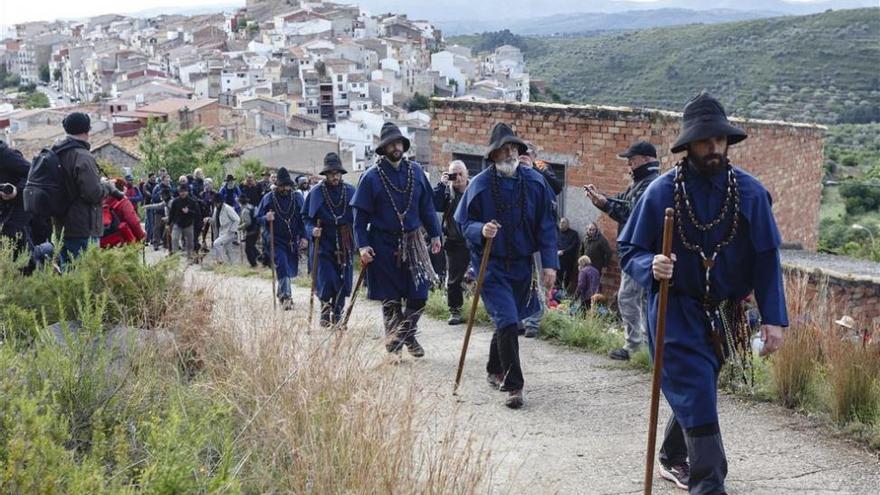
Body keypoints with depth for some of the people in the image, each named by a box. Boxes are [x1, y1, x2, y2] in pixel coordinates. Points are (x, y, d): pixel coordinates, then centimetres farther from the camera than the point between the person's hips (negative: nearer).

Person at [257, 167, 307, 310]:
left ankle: (281, 293, 32)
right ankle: (286, 297, -19)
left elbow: (303, 219, 7)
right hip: (276, 241, -3)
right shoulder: (268, 199, -3)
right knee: (282, 267, -17)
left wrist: (304, 237, -3)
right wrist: (266, 218, -21)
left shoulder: (297, 198, 3)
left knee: (291, 270, 10)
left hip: (293, 241, 3)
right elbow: (258, 218, 2)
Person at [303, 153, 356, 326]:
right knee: (326, 281, -9)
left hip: (345, 246, 2)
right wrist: (312, 230, -14)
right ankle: (325, 313, 10)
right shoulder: (316, 192, -3)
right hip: (323, 244, -2)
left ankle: (337, 315, 20)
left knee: (343, 282, 5)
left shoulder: (350, 191, 3)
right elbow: (306, 216, 5)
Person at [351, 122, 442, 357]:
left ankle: (408, 335, 24)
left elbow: (427, 206, 12)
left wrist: (434, 234, 9)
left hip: (413, 241, 3)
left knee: (419, 294, 2)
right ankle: (393, 343, 15)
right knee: (390, 299, 3)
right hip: (384, 244, -3)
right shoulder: (371, 177, -6)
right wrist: (363, 246, -12)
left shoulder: (415, 171, 5)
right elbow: (360, 215, -5)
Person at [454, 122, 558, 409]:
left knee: (509, 321, 17)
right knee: (507, 322, -13)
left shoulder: (535, 182, -3)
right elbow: (463, 223, -3)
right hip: (491, 266, -3)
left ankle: (495, 370, 39)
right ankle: (513, 386, -6)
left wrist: (550, 264, -5)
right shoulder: (480, 184, -10)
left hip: (522, 264, 4)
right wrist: (481, 230, -25)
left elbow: (546, 226, 0)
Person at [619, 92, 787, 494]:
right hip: (675, 311, -3)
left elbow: (766, 259, -4)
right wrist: (650, 266, -28)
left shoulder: (749, 192, -7)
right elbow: (629, 251, -5)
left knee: (696, 392, 18)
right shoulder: (661, 192, -12)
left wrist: (773, 318, -10)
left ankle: (673, 460, 41)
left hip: (723, 314, 4)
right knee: (697, 396, -12)